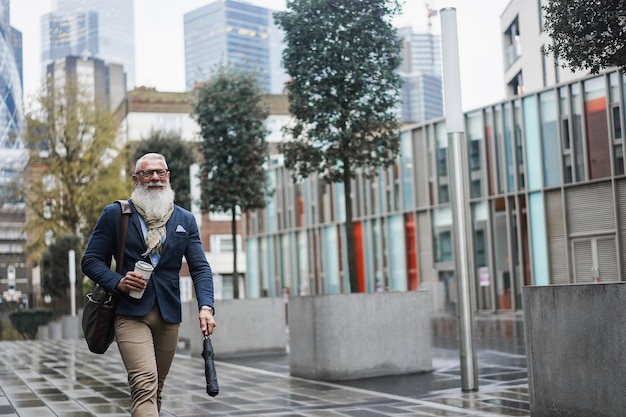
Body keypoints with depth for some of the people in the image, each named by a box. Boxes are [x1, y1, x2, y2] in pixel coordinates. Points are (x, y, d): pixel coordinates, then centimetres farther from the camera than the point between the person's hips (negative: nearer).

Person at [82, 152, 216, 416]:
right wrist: (117, 282, -14)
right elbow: (90, 260, 4)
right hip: (131, 313, -4)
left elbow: (200, 267, 5)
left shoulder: (185, 220, 11)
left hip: (169, 315, 4)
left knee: (156, 389, 11)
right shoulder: (115, 214, 3)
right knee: (145, 384, -20)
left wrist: (206, 306, -12)